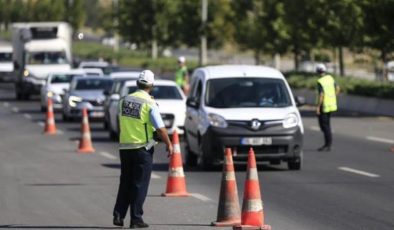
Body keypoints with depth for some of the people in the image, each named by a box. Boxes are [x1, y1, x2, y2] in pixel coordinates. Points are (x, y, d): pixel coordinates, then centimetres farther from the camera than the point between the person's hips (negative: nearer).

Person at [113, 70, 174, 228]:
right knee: (140, 184, 2)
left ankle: (118, 215, 10)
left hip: (124, 147, 5)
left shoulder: (125, 100, 4)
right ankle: (136, 219, 2)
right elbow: (160, 128, -13)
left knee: (125, 183, 15)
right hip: (142, 148, -5)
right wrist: (169, 145, -3)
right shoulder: (149, 104, -12)